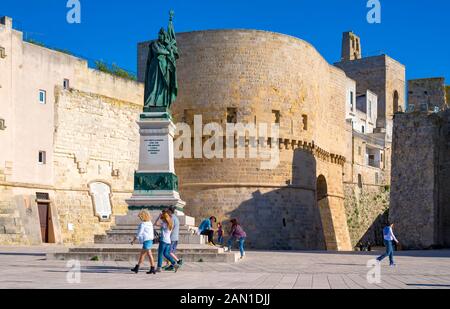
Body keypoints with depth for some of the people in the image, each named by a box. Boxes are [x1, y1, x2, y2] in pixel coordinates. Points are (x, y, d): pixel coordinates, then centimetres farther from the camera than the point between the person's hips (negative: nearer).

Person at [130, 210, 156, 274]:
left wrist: (133, 240, 0)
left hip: (146, 240, -9)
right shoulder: (150, 223, 10)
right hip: (150, 240, 9)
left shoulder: (143, 224, -13)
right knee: (142, 254, 13)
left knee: (149, 254, -4)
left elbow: (139, 234, -11)